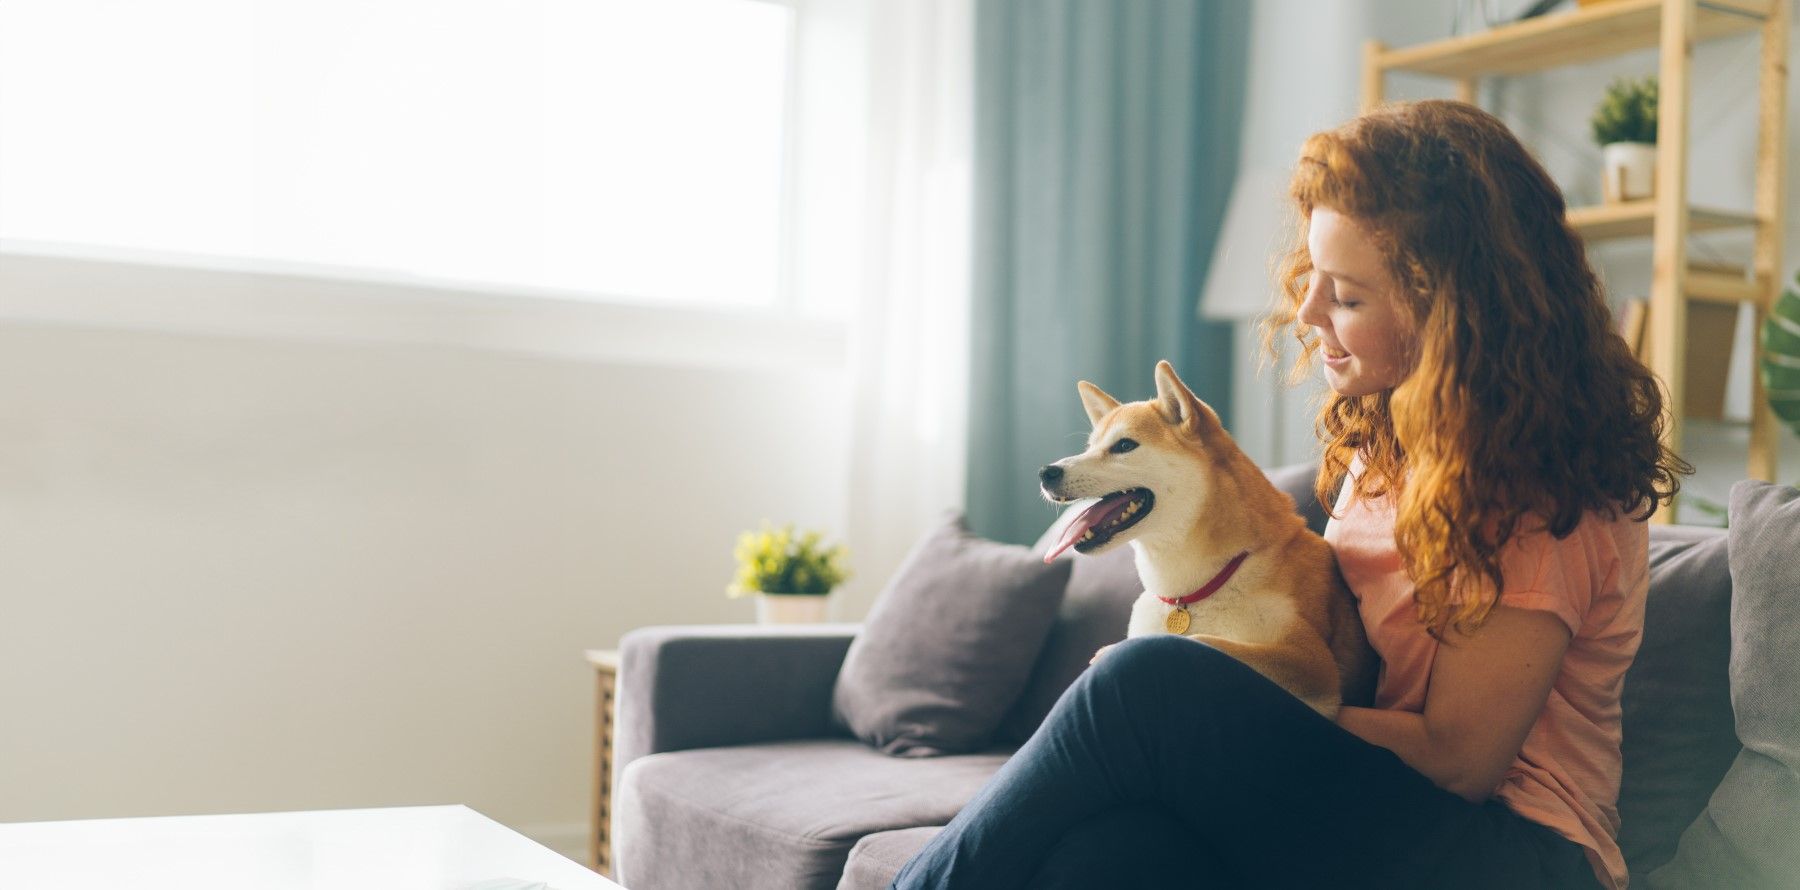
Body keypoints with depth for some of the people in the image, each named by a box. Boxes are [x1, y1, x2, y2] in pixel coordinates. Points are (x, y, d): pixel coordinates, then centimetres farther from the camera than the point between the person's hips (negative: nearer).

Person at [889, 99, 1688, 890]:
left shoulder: (1538, 484, -11)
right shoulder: (1382, 429, 12)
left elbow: (1456, 757, -13)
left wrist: (1238, 718, -10)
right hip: (1366, 811, 6)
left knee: (1149, 686, -27)